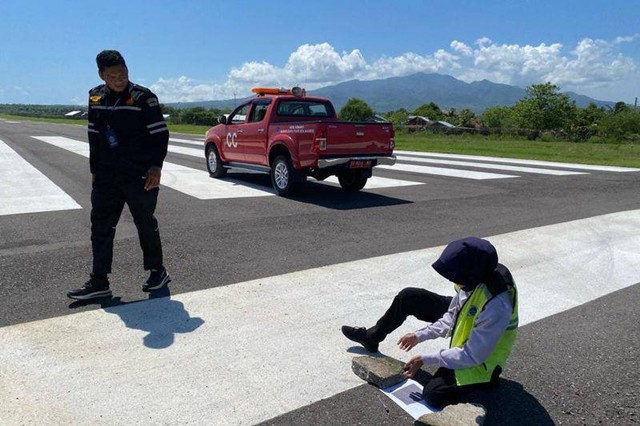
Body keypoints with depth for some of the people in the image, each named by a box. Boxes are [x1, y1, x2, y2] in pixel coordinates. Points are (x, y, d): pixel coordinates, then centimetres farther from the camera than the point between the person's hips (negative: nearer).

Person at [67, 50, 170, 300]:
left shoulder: (143, 97, -9)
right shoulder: (96, 97, 9)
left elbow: (160, 134, -9)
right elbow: (94, 137, 16)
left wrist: (156, 166, -18)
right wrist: (94, 170, 16)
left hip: (140, 176, -6)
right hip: (107, 175, 6)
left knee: (146, 225, 5)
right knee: (100, 226, 4)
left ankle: (157, 272, 22)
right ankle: (99, 282, 12)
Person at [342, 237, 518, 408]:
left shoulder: (496, 306, -41)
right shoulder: (476, 276, -19)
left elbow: (473, 356, -31)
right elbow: (453, 315, -3)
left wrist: (425, 359, -25)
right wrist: (420, 335, -9)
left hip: (480, 357, -7)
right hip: (464, 322, 7)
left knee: (433, 393, -25)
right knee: (409, 297, 1)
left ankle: (485, 380, 5)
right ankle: (372, 337, 24)